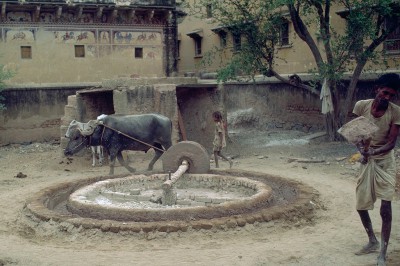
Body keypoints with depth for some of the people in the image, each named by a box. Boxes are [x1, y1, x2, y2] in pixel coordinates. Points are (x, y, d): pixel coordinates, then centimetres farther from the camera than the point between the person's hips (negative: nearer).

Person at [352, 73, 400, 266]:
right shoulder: (362, 105, -10)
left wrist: (374, 151, -36)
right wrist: (361, 147, -24)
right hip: (366, 161, 3)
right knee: (360, 206, 10)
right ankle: (373, 241, 34)